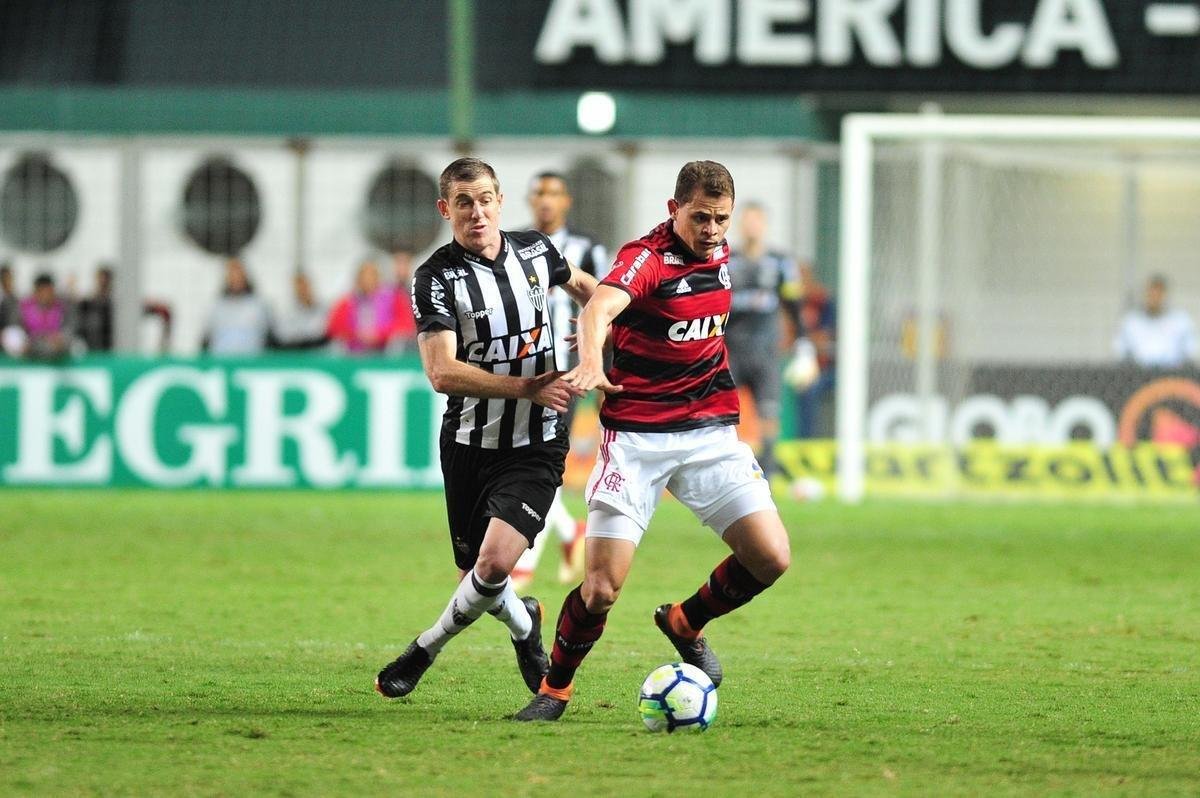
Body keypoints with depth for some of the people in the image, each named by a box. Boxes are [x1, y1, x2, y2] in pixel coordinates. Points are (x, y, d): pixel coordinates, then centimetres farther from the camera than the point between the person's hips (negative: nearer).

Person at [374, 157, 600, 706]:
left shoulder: (535, 251, 1)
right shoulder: (436, 278, -11)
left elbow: (580, 284, 26)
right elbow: (442, 372, -21)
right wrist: (526, 387, -26)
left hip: (536, 446, 0)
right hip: (469, 444, 0)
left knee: (494, 563, -19)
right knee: (477, 575, 7)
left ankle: (427, 648, 6)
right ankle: (525, 627, 41)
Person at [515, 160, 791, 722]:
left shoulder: (719, 253, 6)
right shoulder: (648, 258, -16)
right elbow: (598, 308, -38)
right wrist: (591, 362, -57)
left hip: (711, 433, 6)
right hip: (637, 438, -6)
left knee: (771, 558, -9)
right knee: (602, 586, -12)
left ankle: (687, 622, 20)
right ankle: (555, 687, 15)